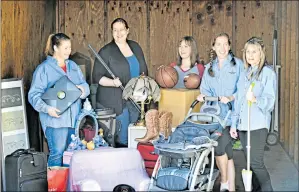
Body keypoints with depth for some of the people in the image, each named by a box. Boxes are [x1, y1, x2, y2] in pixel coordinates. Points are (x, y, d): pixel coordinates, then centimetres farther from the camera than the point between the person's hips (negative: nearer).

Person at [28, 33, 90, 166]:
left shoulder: (73, 66, 15)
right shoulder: (44, 68, -5)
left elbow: (85, 84, 18)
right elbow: (34, 94, -9)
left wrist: (83, 89, -6)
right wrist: (47, 108, -24)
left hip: (74, 117, 6)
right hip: (56, 119, -6)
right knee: (57, 154, -9)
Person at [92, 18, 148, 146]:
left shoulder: (135, 47, 10)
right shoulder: (106, 51, -6)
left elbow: (144, 70, 20)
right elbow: (97, 76, -9)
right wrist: (113, 82, -25)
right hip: (115, 102, -5)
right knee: (122, 139, -4)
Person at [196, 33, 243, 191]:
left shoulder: (237, 64, 1)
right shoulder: (209, 68, 17)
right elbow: (206, 90, 15)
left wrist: (231, 97, -21)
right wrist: (203, 96, -7)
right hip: (214, 114, 4)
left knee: (220, 147, -16)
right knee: (226, 153, 7)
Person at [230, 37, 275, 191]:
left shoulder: (268, 73, -4)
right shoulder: (245, 74, 17)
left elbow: (269, 101, -13)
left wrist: (256, 100, -33)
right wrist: (234, 124, 16)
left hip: (258, 125, -6)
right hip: (242, 125, 7)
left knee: (256, 163, -11)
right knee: (250, 162, 9)